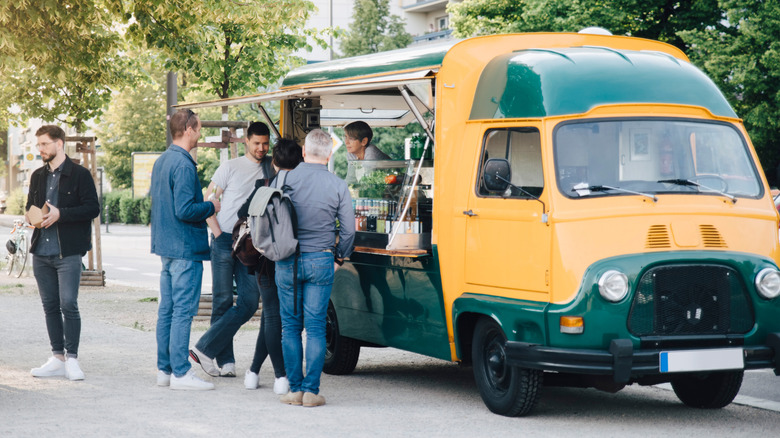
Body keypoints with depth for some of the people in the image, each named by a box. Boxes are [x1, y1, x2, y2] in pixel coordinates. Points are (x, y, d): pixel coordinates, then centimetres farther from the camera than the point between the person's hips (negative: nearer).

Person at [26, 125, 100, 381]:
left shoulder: (79, 175, -3)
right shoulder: (38, 177, 15)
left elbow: (93, 208, -9)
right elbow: (30, 206, 24)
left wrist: (60, 214, -18)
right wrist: (31, 216, 0)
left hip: (68, 253, -6)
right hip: (41, 252, 6)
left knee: (68, 304, -12)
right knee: (50, 306, 8)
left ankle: (72, 359, -5)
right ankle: (57, 358, 14)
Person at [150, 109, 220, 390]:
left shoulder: (161, 161, 13)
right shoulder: (183, 165, -17)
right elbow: (184, 210, -24)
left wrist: (204, 207, 20)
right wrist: (211, 207, -7)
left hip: (166, 246, 10)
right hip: (185, 248, -10)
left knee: (167, 309, 12)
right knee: (183, 310, -6)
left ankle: (164, 369, 17)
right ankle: (180, 373, -5)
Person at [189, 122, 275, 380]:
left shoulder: (271, 168, 12)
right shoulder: (231, 167, 3)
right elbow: (207, 202, 4)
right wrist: (219, 234, -6)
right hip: (225, 242, -3)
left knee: (250, 303, -8)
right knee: (223, 301, -2)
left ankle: (205, 348, -4)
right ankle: (224, 361, 2)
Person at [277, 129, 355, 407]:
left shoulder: (284, 180, -3)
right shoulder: (338, 186, -3)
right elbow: (348, 229, 1)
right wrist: (341, 254, 20)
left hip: (287, 262, 1)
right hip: (320, 261, 0)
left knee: (290, 326, 8)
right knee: (315, 327, 2)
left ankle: (295, 389, 8)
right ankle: (311, 390, 0)